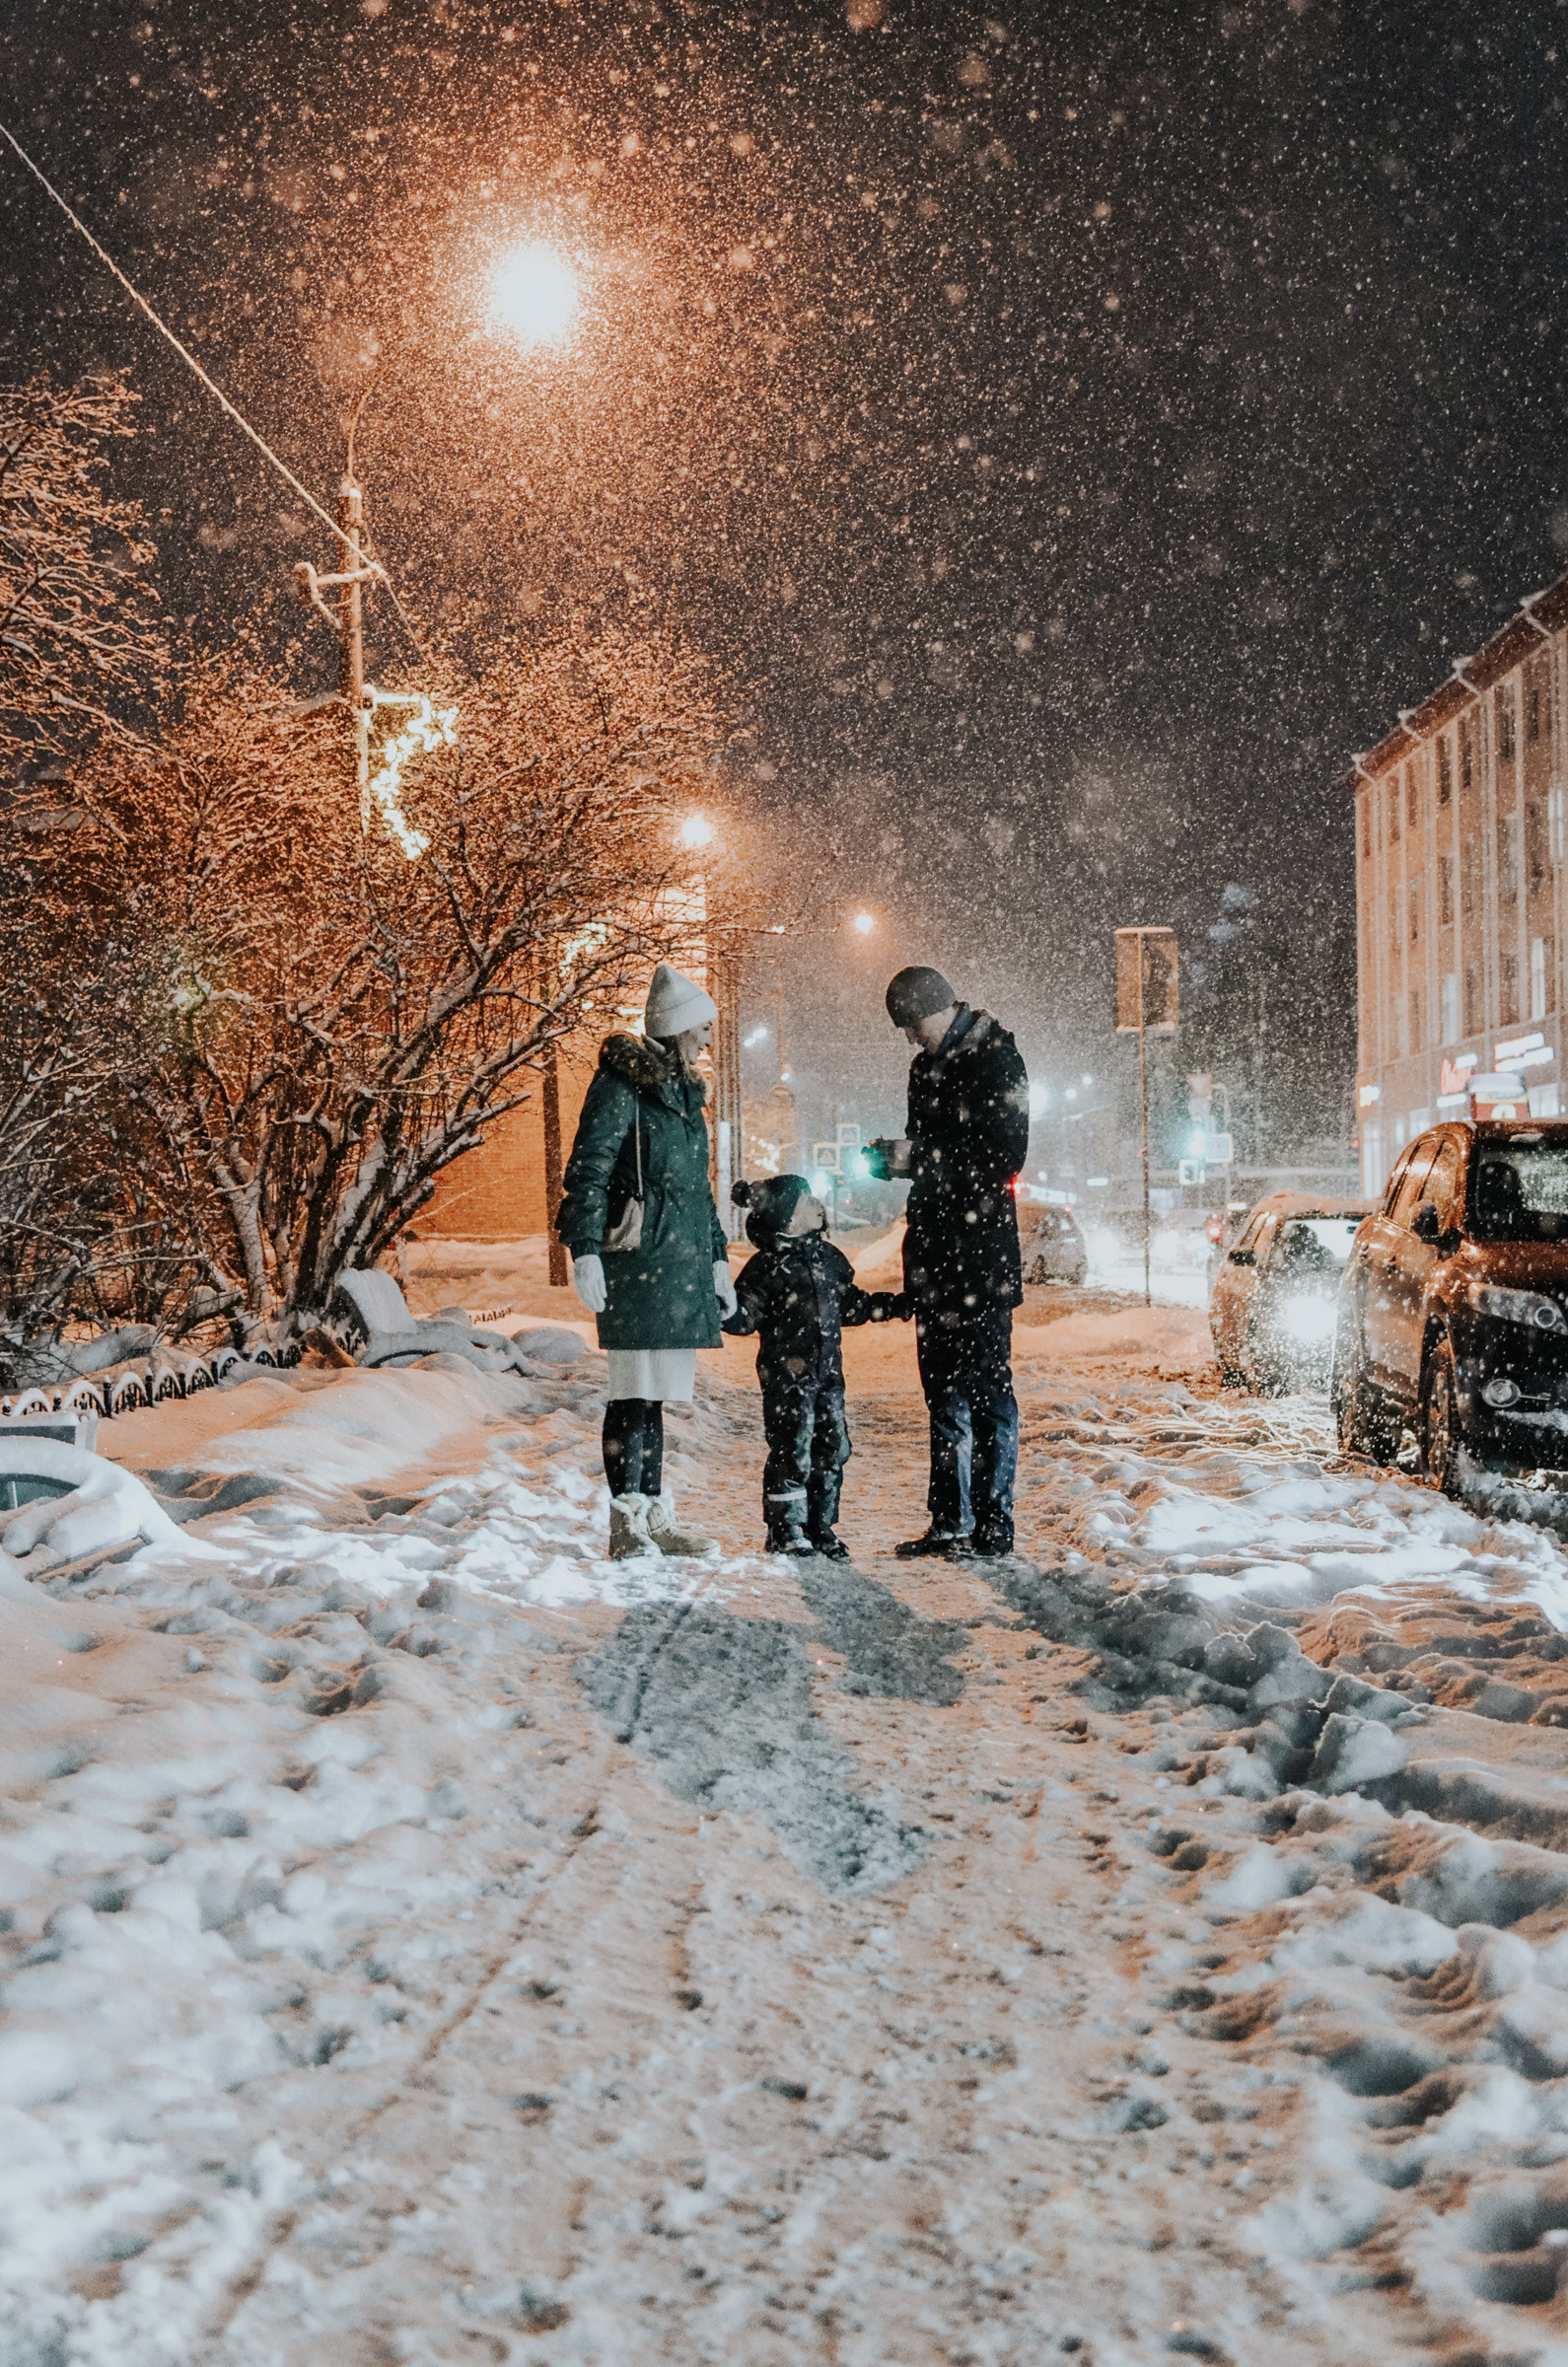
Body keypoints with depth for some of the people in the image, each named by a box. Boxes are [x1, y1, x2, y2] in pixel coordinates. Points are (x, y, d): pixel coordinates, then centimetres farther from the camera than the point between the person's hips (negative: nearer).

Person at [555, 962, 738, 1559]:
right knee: (636, 1388, -8)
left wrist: (717, 1259, 27)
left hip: (680, 1264, 8)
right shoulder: (621, 1084, -6)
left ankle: (656, 1517, 14)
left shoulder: (682, 1089, 21)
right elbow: (588, 1170, -12)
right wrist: (584, 1251, -20)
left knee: (653, 1393, 11)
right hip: (638, 1258, -8)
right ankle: (627, 1525, -5)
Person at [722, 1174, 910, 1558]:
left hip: (828, 1372, 7)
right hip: (787, 1375, -7)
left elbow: (851, 1304, 23)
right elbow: (745, 1318, -10)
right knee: (792, 1451, -3)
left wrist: (896, 1305, 24)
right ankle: (785, 1528, 10)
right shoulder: (767, 1267, -10)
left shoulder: (828, 1257, 11)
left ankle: (819, 1525, 21)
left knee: (832, 1449, 9)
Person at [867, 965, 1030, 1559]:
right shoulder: (927, 1066, 17)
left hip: (982, 1249, -9)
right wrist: (892, 1159, 2)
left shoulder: (995, 1059, -9)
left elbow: (1002, 1154, -17)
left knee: (985, 1387, -5)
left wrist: (915, 1156, -17)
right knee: (943, 1390, 11)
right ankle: (952, 1523, 18)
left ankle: (993, 1525, 1)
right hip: (936, 1253, 9)